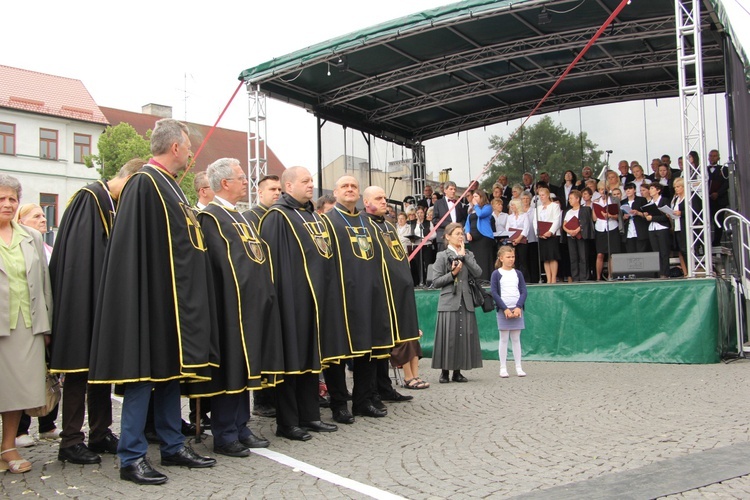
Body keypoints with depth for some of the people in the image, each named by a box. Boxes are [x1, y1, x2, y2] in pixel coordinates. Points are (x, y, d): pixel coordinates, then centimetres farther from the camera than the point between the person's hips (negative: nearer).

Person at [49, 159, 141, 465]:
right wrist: (99, 296, -20)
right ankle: (71, 441, 3)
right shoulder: (90, 198, -11)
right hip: (83, 300, -8)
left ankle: (101, 434, 19)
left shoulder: (117, 205, 15)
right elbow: (79, 253, -18)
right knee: (81, 366, -4)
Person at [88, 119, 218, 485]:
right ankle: (132, 458, 6)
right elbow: (136, 249, -19)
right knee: (144, 371, -3)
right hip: (152, 297, -9)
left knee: (172, 370, 14)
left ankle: (173, 445, 23)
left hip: (177, 297, 10)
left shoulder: (169, 186, 16)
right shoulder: (145, 184, -13)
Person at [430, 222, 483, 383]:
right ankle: (444, 372, 4)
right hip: (449, 302, -4)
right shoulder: (442, 256, 2)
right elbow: (436, 282, -3)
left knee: (464, 335, 3)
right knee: (448, 336, -5)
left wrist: (464, 256, -5)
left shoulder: (468, 254, 14)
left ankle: (457, 372, 11)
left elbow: (478, 273, -2)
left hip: (465, 302, 4)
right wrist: (453, 274, -13)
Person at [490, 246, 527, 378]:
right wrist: (505, 309, -12)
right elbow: (494, 293, -6)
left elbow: (523, 291, 4)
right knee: (504, 339, 1)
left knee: (516, 339, 6)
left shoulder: (518, 273, 9)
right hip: (503, 310, -3)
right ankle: (503, 368, 4)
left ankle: (518, 367, 9)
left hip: (517, 309, 3)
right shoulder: (496, 274, -1)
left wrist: (518, 307, -10)